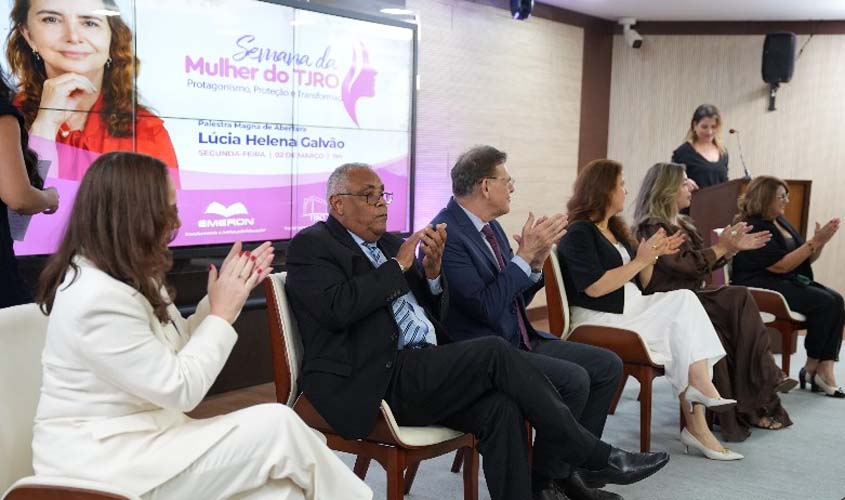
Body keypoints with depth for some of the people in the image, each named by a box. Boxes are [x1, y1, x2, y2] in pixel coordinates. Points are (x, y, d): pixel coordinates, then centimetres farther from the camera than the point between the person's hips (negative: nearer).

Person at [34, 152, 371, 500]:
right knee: (277, 425, -16)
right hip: (103, 462, -9)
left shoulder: (130, 276, 6)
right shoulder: (97, 298, -24)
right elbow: (180, 389, -22)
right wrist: (222, 314, -12)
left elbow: (179, 347, 14)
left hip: (137, 438, 9)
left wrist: (227, 294, 2)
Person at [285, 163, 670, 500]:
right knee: (493, 353, -21)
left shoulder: (391, 243, 20)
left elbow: (437, 314, 19)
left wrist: (432, 271, -1)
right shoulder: (312, 245, -1)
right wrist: (398, 266, -10)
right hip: (372, 384, -7)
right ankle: (595, 457, -10)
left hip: (417, 369, 7)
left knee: (500, 408, -20)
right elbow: (337, 308, -19)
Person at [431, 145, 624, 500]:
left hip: (522, 340, 10)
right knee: (574, 378, -24)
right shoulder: (446, 234, -18)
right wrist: (525, 254, -20)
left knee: (608, 365, 2)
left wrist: (536, 262, -2)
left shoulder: (490, 226, 11)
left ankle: (570, 467, 9)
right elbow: (487, 307, -25)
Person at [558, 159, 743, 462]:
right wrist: (640, 260, -14)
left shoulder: (615, 230, 18)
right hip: (600, 321, -8)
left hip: (632, 310, 8)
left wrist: (653, 255, 3)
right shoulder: (578, 233, -8)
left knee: (684, 300, -15)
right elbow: (595, 287, -20)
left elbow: (640, 284, 21)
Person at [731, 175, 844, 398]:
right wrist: (815, 242, -15)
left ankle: (825, 371, -19)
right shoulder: (753, 228, -12)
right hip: (761, 287, -9)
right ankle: (810, 369, -6)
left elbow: (805, 259, 19)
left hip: (789, 282, 9)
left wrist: (820, 241, 0)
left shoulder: (781, 221, 16)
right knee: (825, 302, -22)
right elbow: (782, 265, -17)